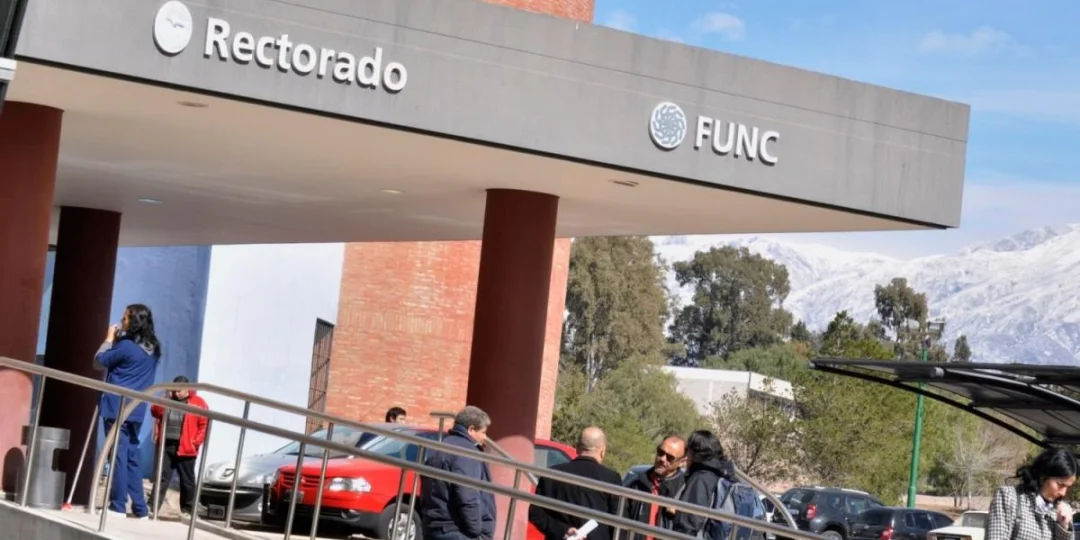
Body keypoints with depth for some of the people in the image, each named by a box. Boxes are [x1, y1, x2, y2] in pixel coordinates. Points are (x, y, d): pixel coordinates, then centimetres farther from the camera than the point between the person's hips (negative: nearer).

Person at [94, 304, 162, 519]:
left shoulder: (126, 346, -15)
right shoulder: (152, 349, 10)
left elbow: (99, 360, -5)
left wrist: (109, 339, 7)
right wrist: (117, 340, 15)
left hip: (117, 408, -7)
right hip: (136, 410, 7)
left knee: (118, 454, -5)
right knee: (132, 455, 11)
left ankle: (118, 506, -4)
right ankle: (140, 508, 10)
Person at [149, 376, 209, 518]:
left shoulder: (198, 403, -3)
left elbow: (205, 425, -5)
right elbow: (155, 412, 10)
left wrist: (196, 441, -12)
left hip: (185, 449, -4)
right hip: (165, 446, 4)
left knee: (187, 480, 5)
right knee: (161, 477, 3)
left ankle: (187, 510, 13)